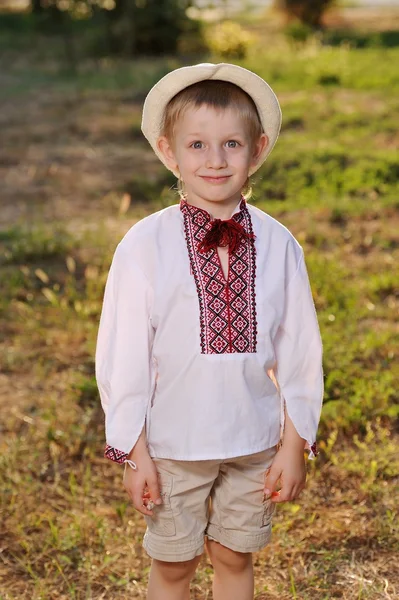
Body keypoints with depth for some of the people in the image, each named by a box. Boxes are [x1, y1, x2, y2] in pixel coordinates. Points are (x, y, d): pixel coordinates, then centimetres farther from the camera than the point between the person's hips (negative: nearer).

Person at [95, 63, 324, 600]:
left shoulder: (279, 245, -7)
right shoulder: (144, 246, -13)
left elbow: (299, 348, -1)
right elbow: (123, 353, -8)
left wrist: (295, 444, 1)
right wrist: (134, 452, -6)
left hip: (256, 445, 2)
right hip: (174, 446, -1)